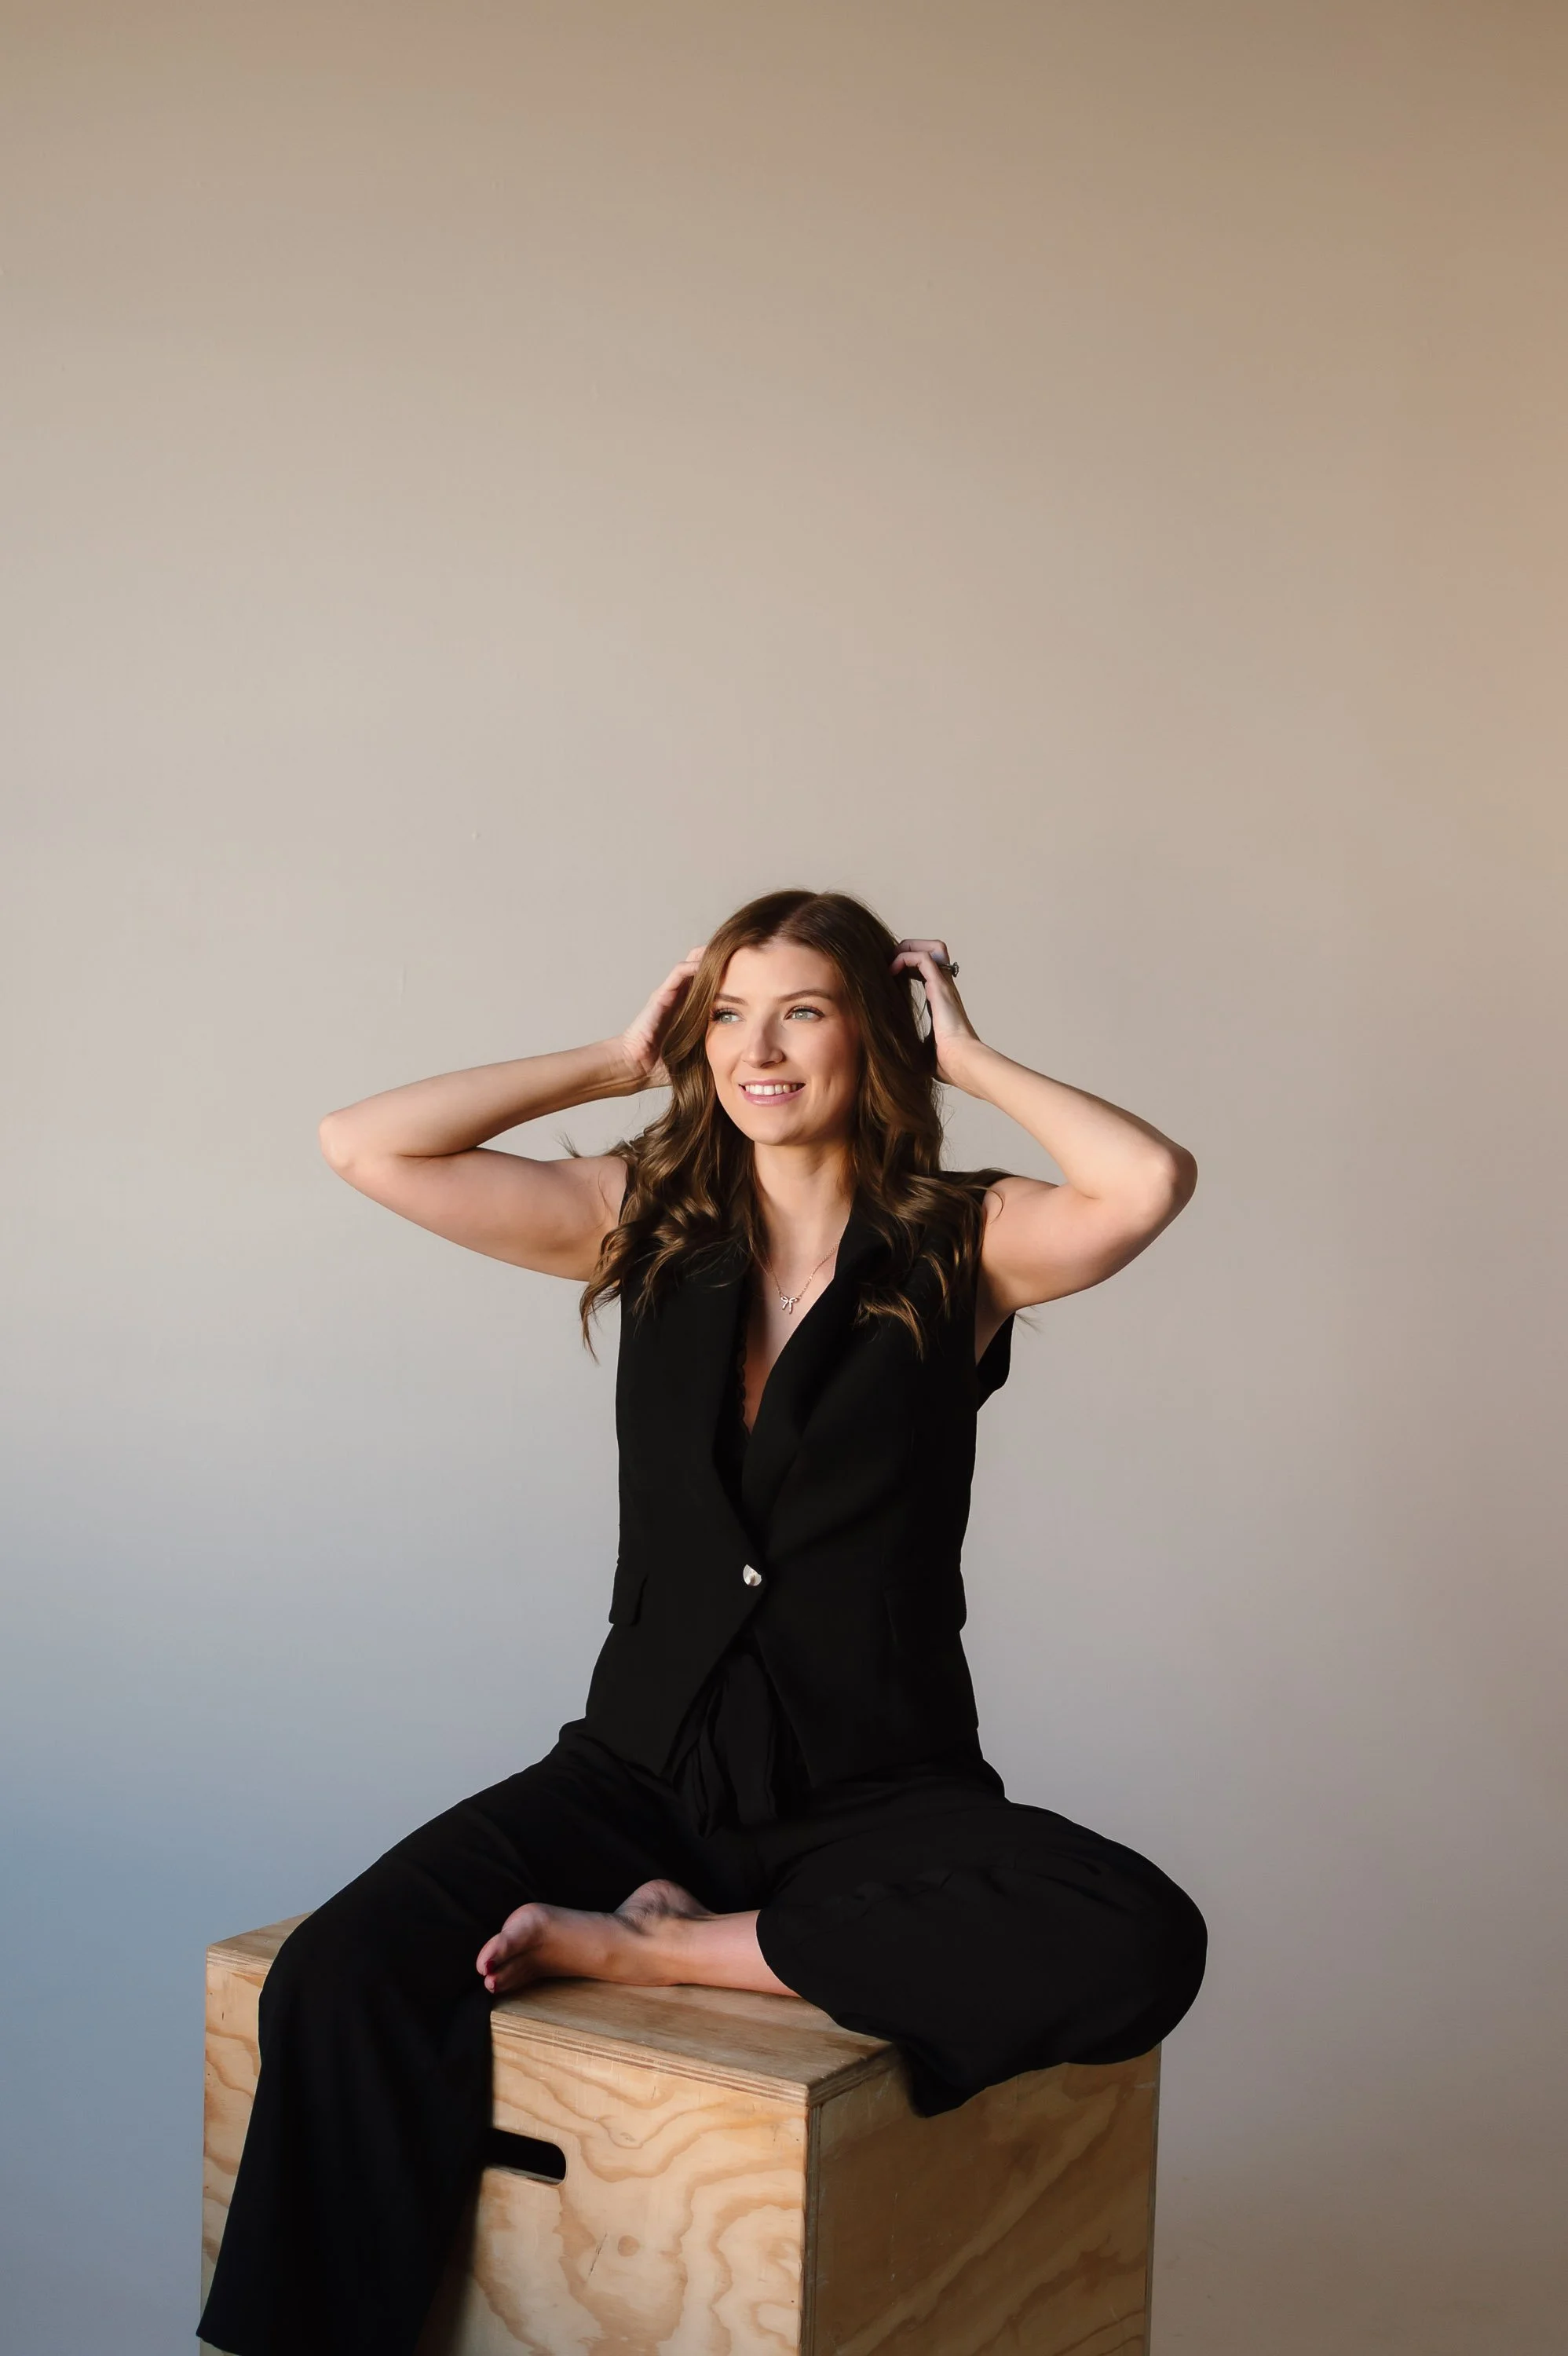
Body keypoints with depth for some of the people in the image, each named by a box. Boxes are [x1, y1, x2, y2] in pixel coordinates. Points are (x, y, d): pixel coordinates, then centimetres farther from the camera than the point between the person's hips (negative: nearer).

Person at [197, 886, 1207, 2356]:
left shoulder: (964, 1245, 2)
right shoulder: (645, 1224, 9)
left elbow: (1152, 1184, -20)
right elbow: (366, 1147, 1)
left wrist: (970, 1057, -5)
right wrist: (621, 1062, 5)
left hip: (874, 1793, -1)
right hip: (643, 1771, 1)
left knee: (1139, 1948, -31)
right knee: (339, 1982, -26)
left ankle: (659, 1946, -18)